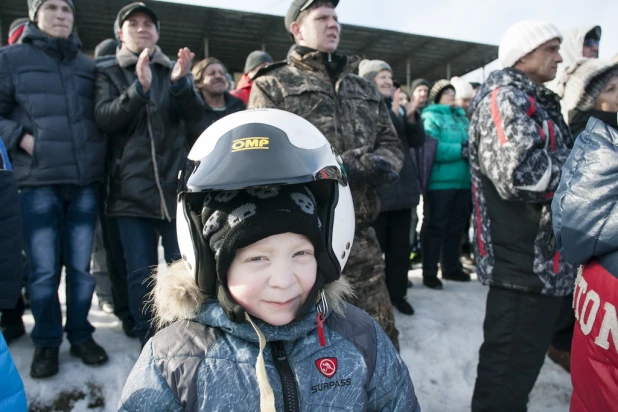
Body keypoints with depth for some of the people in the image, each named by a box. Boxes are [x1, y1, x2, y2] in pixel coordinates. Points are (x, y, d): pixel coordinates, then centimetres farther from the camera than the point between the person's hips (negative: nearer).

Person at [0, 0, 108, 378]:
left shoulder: (88, 66, 15)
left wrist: (98, 150, 5)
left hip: (85, 180, 3)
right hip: (38, 180, -2)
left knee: (81, 266, 8)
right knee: (44, 270, 1)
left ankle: (81, 334, 24)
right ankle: (47, 342, 20)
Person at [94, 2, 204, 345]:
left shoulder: (175, 69, 14)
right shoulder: (108, 71, 11)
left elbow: (195, 114, -2)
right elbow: (105, 118, -6)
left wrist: (180, 82, -21)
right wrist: (138, 88, -22)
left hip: (176, 184, 1)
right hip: (131, 187, 0)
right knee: (141, 272, 3)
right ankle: (148, 343, 18)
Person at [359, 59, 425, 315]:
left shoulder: (398, 106, 15)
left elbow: (418, 141, 10)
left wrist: (411, 116, -7)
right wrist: (392, 112, -23)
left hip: (403, 185, 6)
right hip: (375, 187, -6)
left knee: (400, 245, 11)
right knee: (375, 244, -1)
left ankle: (397, 293, 24)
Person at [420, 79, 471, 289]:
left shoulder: (461, 116, 20)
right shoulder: (431, 117, -5)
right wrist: (460, 150, -21)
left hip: (463, 181, 8)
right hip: (440, 181, -8)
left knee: (456, 226, 15)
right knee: (436, 227, -3)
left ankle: (451, 267, 27)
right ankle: (429, 273, 4)